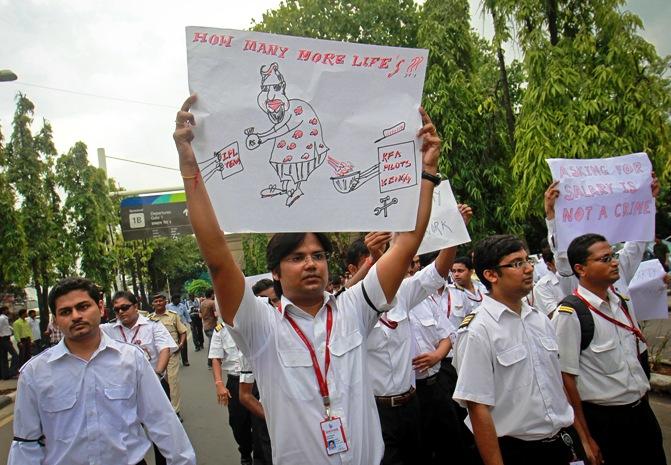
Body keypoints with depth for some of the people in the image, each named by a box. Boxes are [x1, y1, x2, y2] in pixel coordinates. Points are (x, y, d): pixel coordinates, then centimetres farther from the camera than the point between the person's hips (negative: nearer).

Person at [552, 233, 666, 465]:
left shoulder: (623, 302, 5)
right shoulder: (569, 314, -18)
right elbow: (566, 377, -16)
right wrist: (585, 437, -12)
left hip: (643, 411, 7)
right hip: (605, 420, -7)